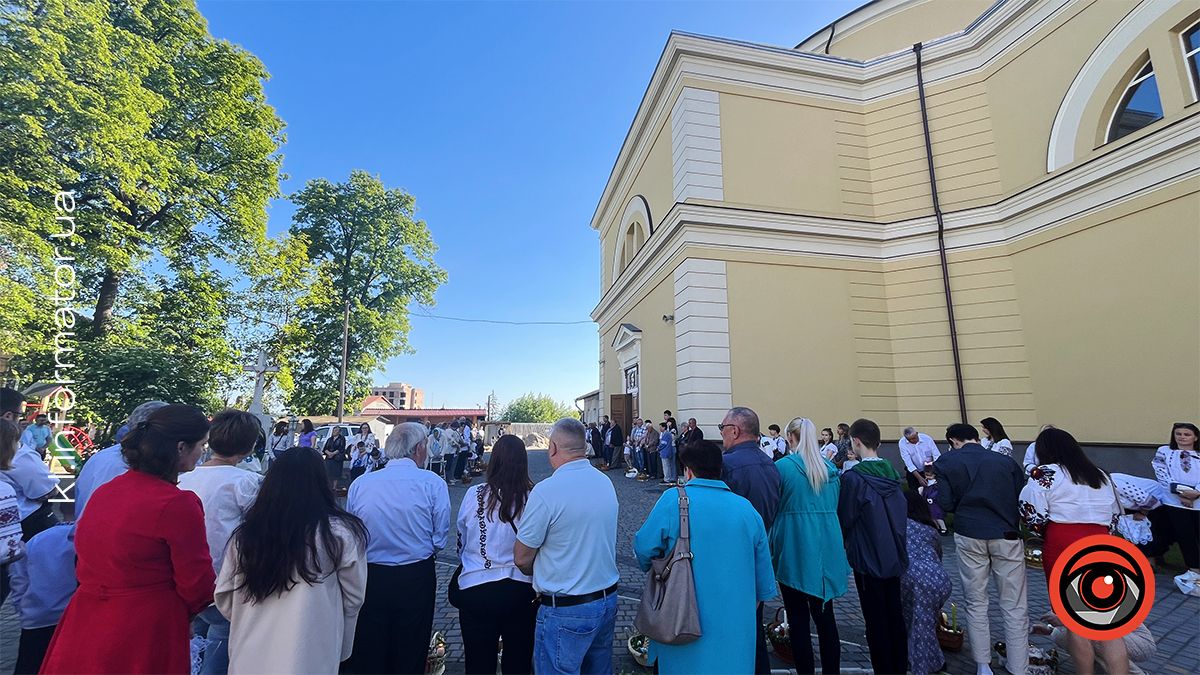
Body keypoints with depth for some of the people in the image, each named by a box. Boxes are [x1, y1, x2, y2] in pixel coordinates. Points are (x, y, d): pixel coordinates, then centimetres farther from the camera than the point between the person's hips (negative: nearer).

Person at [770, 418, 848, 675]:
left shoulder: (782, 466, -12)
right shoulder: (831, 468, 4)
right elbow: (835, 507, 13)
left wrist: (772, 547, 6)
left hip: (794, 553, -5)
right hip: (827, 550, 5)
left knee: (798, 618, 6)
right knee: (824, 614, 16)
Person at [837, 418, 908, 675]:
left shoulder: (853, 477, -20)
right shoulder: (891, 473, 1)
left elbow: (844, 519, -13)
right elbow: (901, 511, 12)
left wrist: (846, 541, 6)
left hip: (868, 559, -7)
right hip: (895, 557, 7)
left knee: (876, 621, 5)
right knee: (895, 615, 18)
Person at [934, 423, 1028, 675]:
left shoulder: (946, 461, 1)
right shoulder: (1006, 460, 6)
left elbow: (945, 504, -5)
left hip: (969, 535, -1)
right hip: (1007, 534, 1)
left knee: (975, 602, 14)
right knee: (1014, 606, 9)